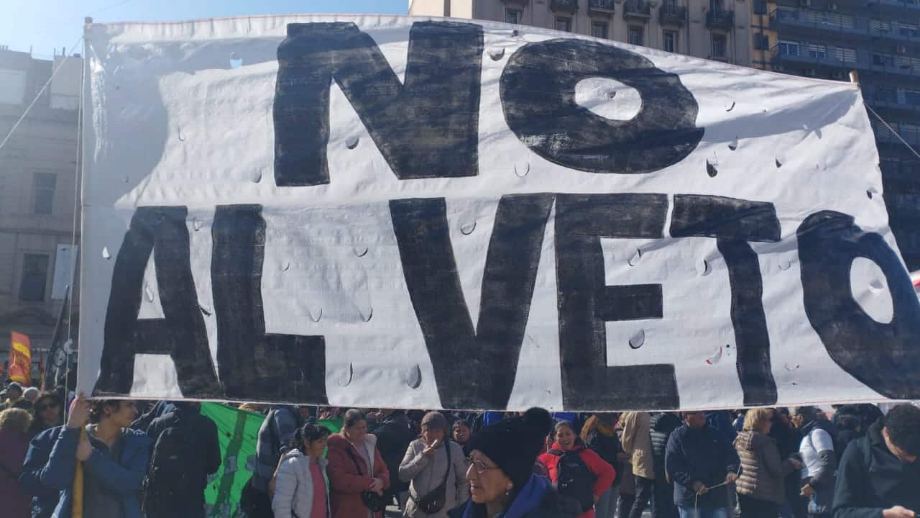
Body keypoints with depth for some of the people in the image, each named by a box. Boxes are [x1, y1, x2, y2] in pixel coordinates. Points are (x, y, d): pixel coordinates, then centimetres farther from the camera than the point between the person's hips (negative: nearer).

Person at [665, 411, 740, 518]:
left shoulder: (715, 435, 8)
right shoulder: (677, 437, -5)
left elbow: (730, 454, 2)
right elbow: (672, 466, -10)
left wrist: (731, 470, -20)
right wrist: (692, 482, -21)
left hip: (717, 497, 4)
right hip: (689, 498, -3)